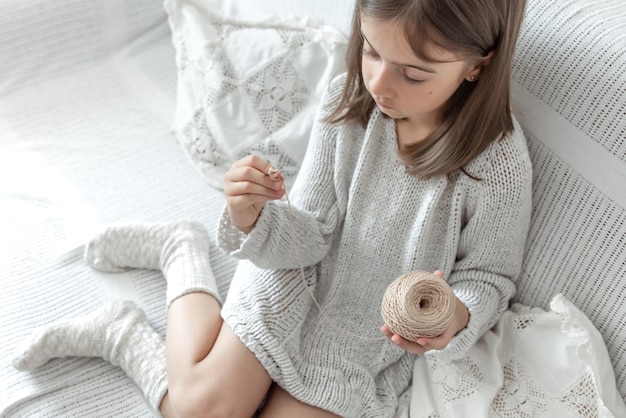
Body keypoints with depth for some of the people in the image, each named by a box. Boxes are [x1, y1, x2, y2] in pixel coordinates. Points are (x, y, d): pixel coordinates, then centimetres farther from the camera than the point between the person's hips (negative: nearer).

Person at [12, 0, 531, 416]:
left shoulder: (499, 162, -23)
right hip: (297, 282, 0)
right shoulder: (348, 101, -16)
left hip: (371, 342, 1)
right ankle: (183, 252, 10)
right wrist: (255, 220, -34)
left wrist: (457, 316, -31)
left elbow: (488, 275, -8)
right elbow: (310, 237, -11)